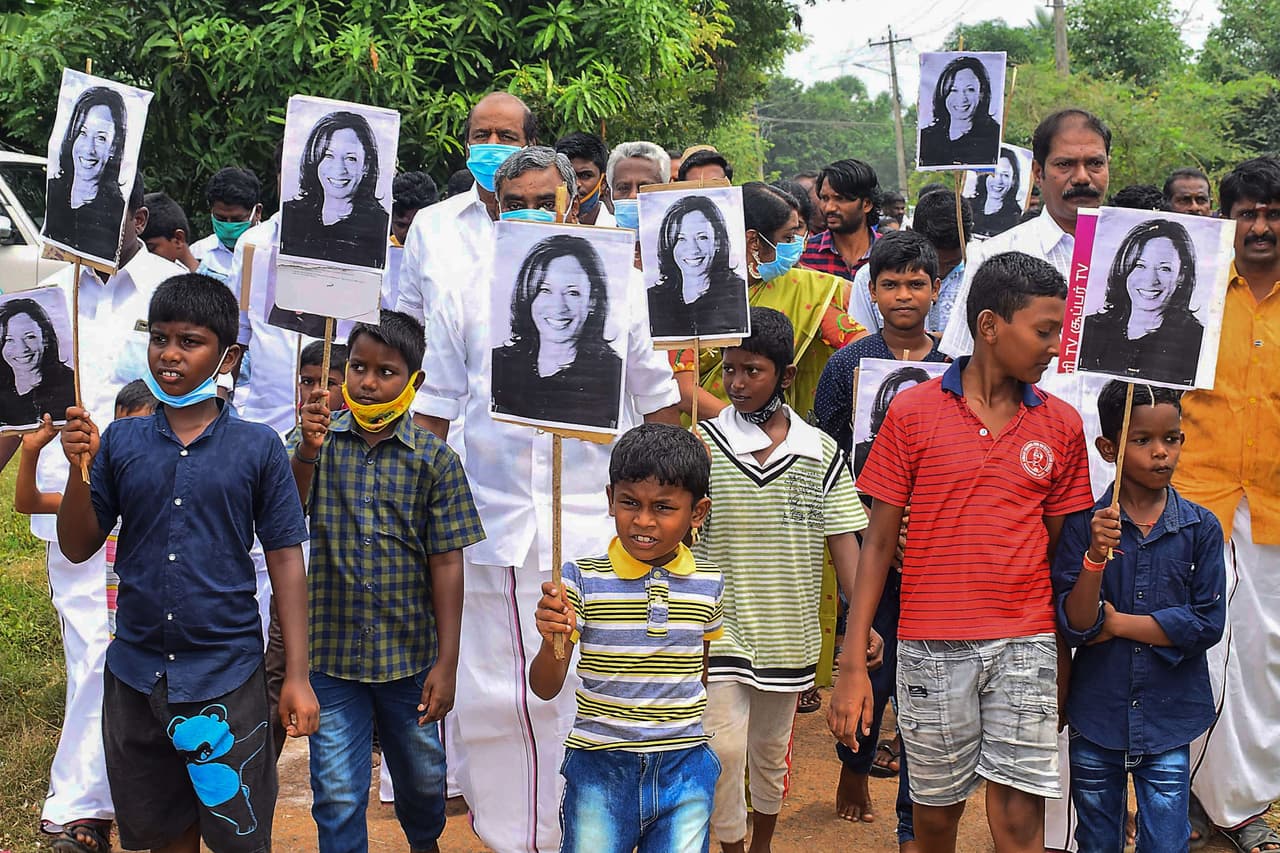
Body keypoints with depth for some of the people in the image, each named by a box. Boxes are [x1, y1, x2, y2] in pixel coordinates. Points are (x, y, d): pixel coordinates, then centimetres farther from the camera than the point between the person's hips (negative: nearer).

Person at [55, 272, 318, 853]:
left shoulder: (258, 448, -3)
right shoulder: (120, 442, 2)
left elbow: (285, 560, -1)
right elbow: (77, 548, 6)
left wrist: (297, 676, -4)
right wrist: (79, 469, -11)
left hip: (227, 675, -2)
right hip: (135, 674, 2)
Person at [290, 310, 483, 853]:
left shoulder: (434, 459, -6)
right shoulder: (321, 443, -3)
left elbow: (446, 565, -6)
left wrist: (446, 664, -7)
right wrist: (307, 453, -34)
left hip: (410, 653, 1)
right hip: (331, 650, 0)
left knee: (422, 774, 19)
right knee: (337, 792, 2)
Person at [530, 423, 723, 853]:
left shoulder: (709, 583, 1)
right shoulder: (583, 578, -7)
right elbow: (545, 688, -9)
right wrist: (553, 642, -27)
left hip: (684, 768, 2)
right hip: (599, 767, -2)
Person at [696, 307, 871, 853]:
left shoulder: (822, 453, -1)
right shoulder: (703, 445, -7)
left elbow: (843, 540, -1)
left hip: (787, 632, 3)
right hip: (722, 628, -2)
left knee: (771, 748, 17)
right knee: (724, 747, -9)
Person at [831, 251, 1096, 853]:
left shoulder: (1061, 425, 6)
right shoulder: (912, 411, -2)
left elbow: (1058, 544, 10)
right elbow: (878, 541, -1)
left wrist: (1068, 657, 2)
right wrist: (852, 664, -6)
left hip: (1025, 645, 1)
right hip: (932, 645, -1)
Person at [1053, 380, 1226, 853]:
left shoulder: (1201, 527, -4)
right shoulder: (1083, 525, -6)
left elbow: (1207, 623, -8)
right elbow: (1074, 626, -10)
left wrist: (1116, 623, -9)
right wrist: (1096, 556, -25)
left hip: (1168, 721, 0)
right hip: (1096, 719, 0)